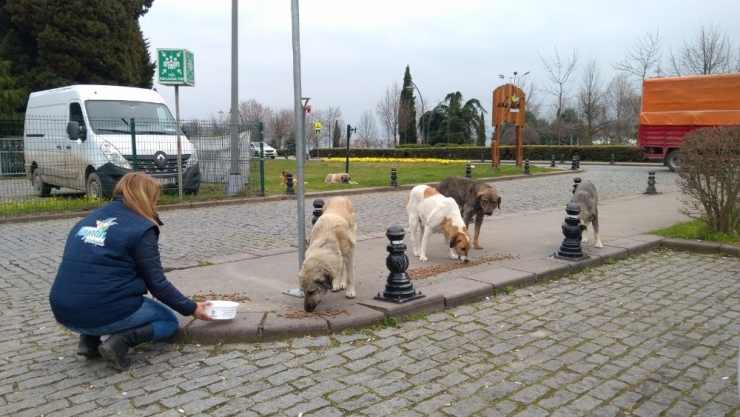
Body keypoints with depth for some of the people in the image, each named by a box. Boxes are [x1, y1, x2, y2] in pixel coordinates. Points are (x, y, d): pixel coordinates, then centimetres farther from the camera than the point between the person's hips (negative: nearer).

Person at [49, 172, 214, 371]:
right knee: (169, 321, 17)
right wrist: (191, 308, 6)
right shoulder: (140, 228, -6)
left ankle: (89, 339, 15)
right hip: (105, 312, -7)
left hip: (65, 312, 7)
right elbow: (156, 283, -6)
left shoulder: (89, 219, 15)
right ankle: (120, 341, -8)